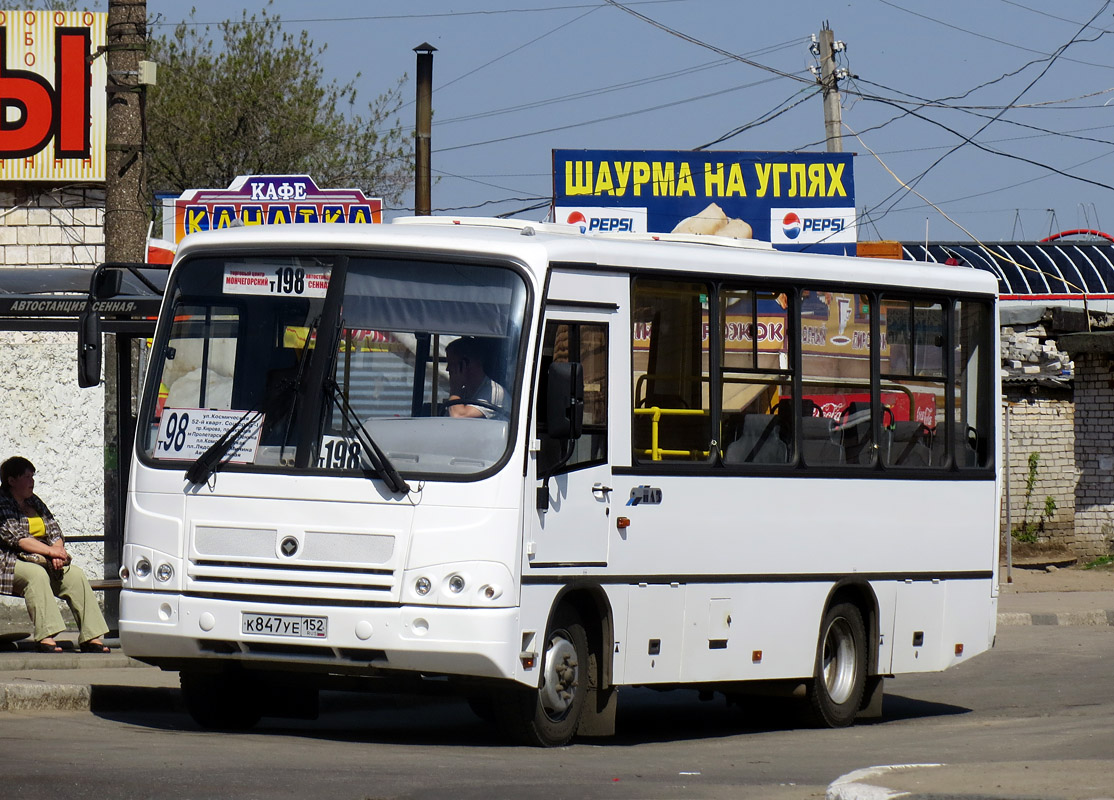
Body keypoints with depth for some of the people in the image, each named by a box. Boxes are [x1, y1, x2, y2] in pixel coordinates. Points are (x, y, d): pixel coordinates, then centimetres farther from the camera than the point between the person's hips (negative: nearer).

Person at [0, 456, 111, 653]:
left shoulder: (34, 502, 19)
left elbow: (55, 532, 14)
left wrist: (57, 551, -10)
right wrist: (50, 551, -22)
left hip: (43, 561, 7)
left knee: (75, 575, -18)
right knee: (37, 574, -38)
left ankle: (90, 637, -24)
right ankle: (45, 636, -46)